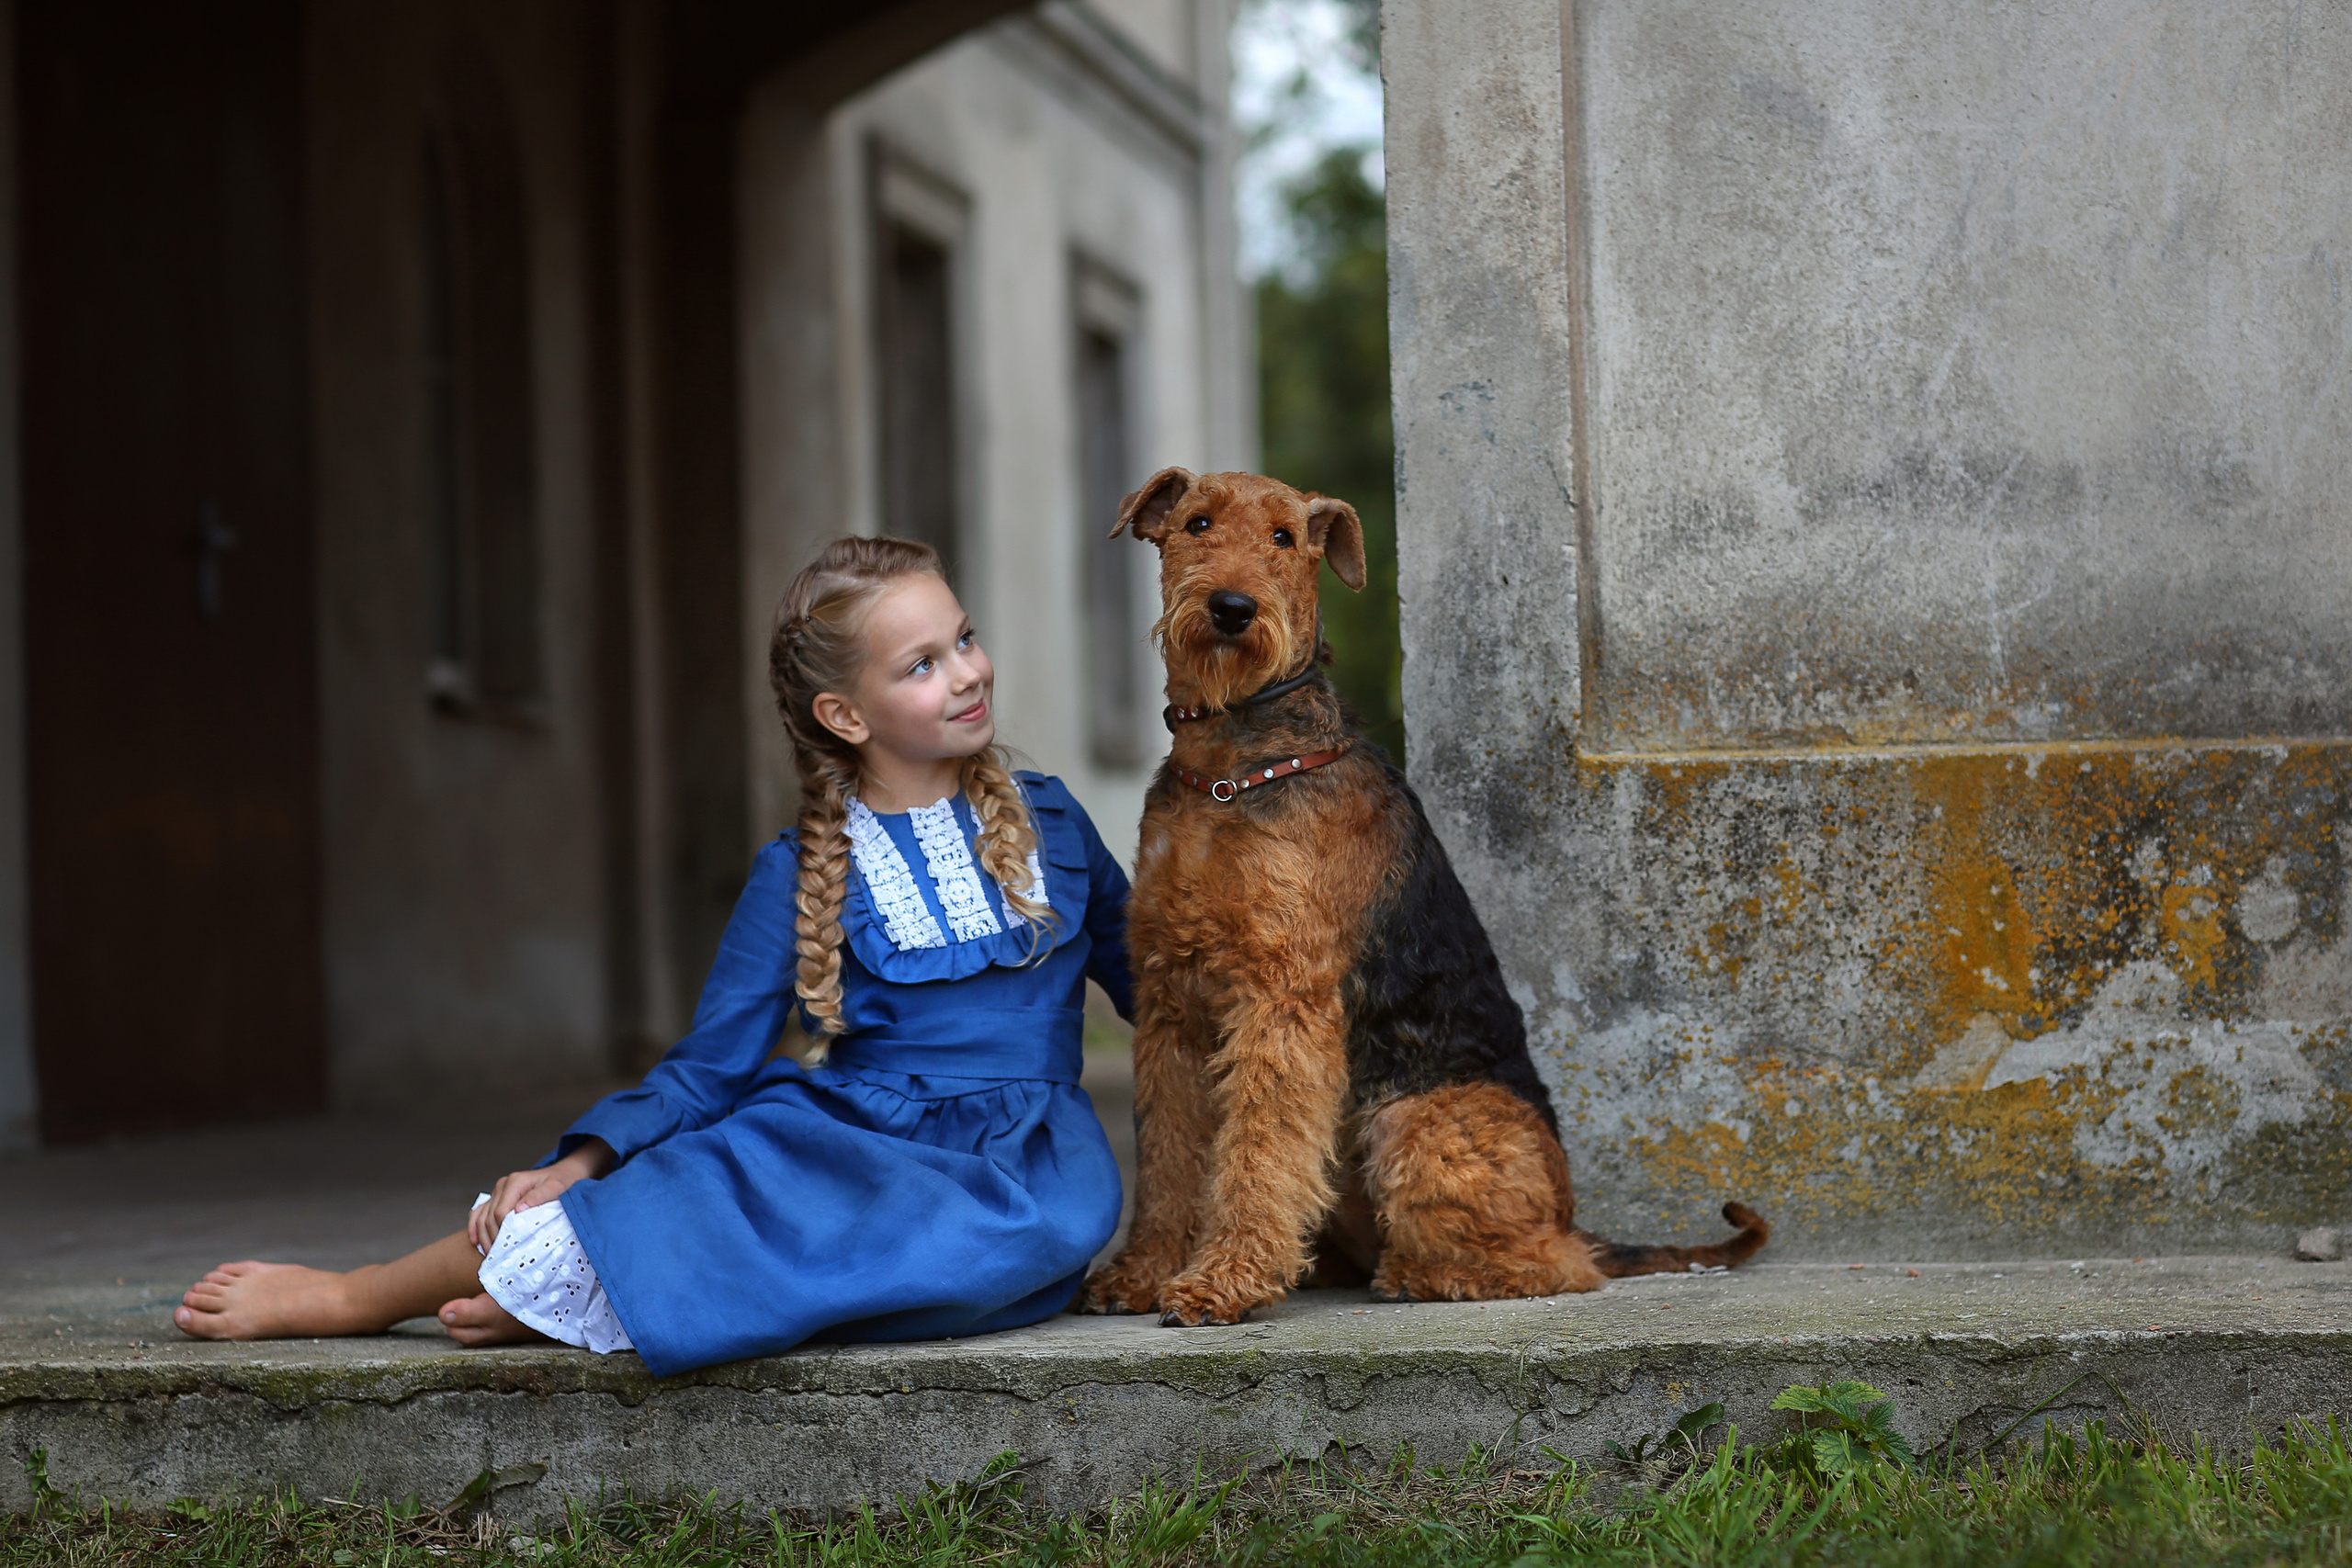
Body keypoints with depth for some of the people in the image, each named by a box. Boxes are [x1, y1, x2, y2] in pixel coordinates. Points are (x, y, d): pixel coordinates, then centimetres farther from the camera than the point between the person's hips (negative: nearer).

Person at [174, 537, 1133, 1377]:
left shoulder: (1049, 823, 10)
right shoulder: (803, 875, 4)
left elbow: (1145, 981, 24)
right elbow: (707, 1072, 1)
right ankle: (360, 1294, -22)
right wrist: (577, 1168, -14)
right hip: (848, 1133, -1)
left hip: (1022, 1150, 1)